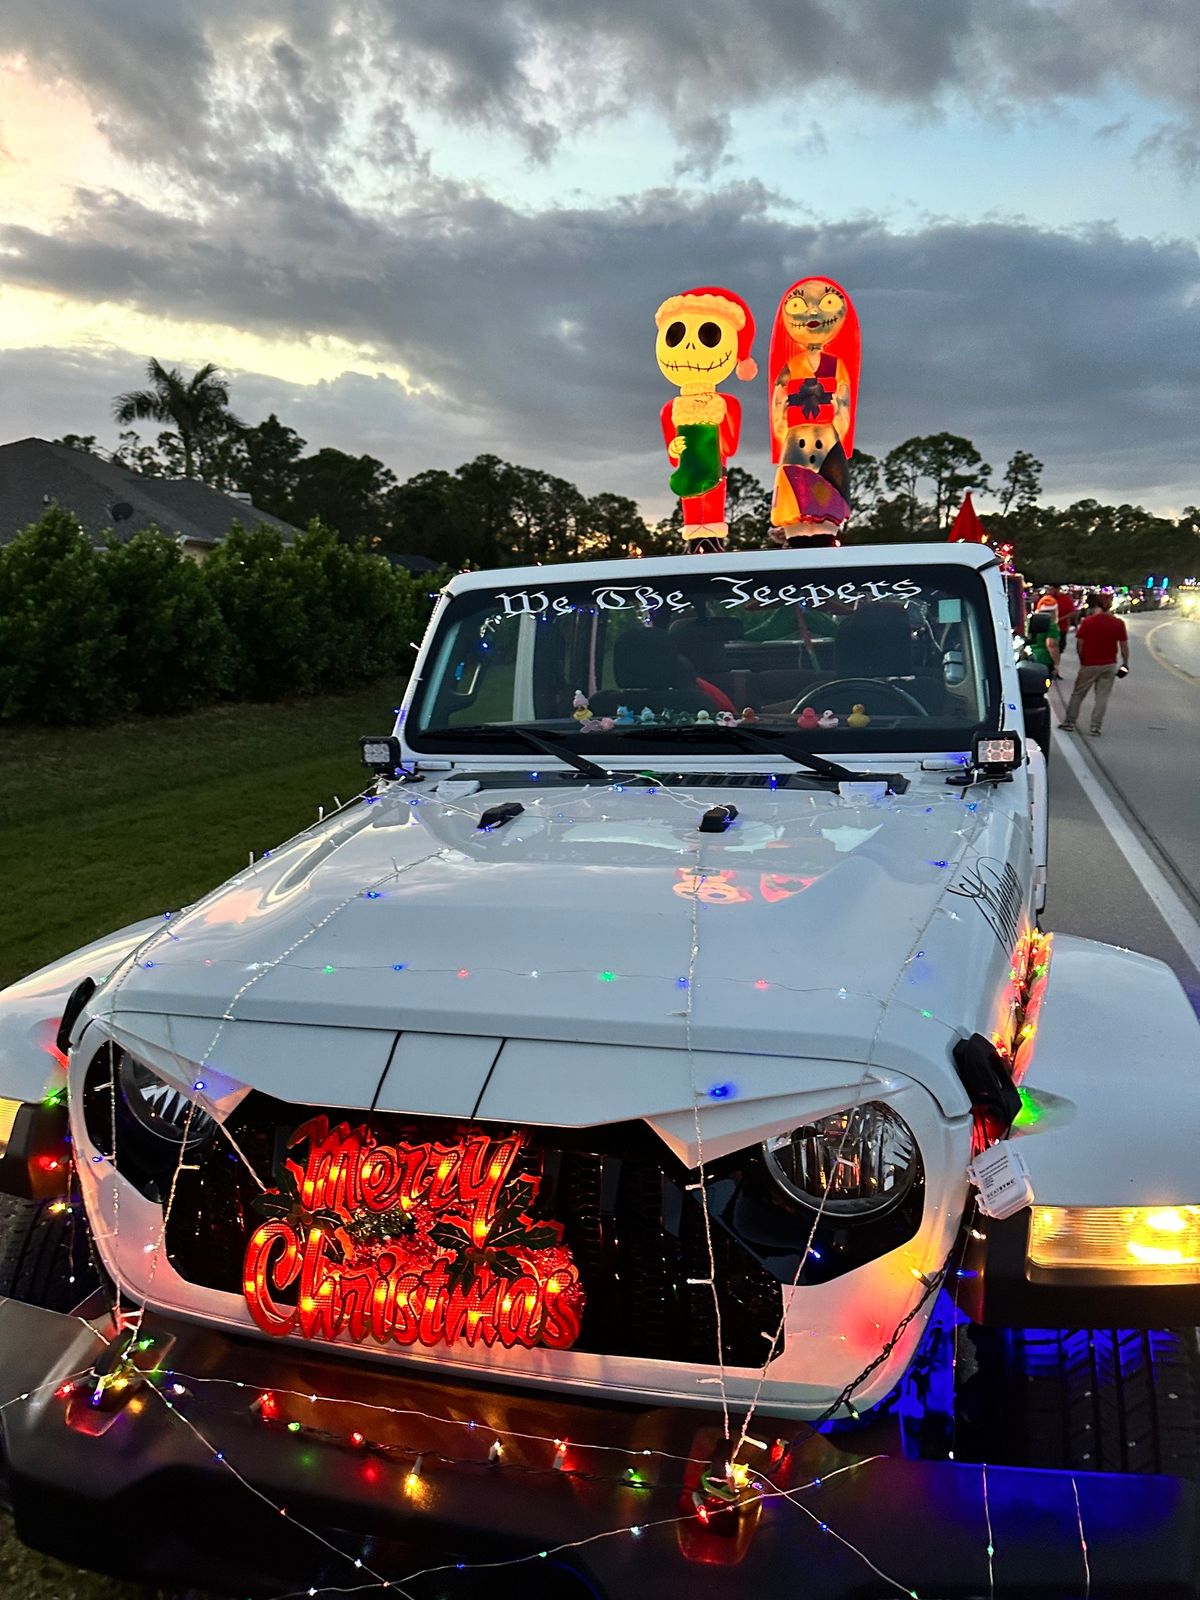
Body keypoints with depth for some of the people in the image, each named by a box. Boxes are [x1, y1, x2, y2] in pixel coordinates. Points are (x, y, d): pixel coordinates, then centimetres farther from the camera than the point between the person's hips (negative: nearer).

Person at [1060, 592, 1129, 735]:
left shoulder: (1087, 621, -9)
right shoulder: (1118, 623, -4)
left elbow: (1079, 644, -5)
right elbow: (1124, 645, 0)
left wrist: (1082, 659, 10)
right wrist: (1125, 663, 12)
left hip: (1089, 664, -1)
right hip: (1109, 665, 1)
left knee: (1078, 694, 12)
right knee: (1102, 697, 6)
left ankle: (1069, 722, 16)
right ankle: (1095, 727, 5)